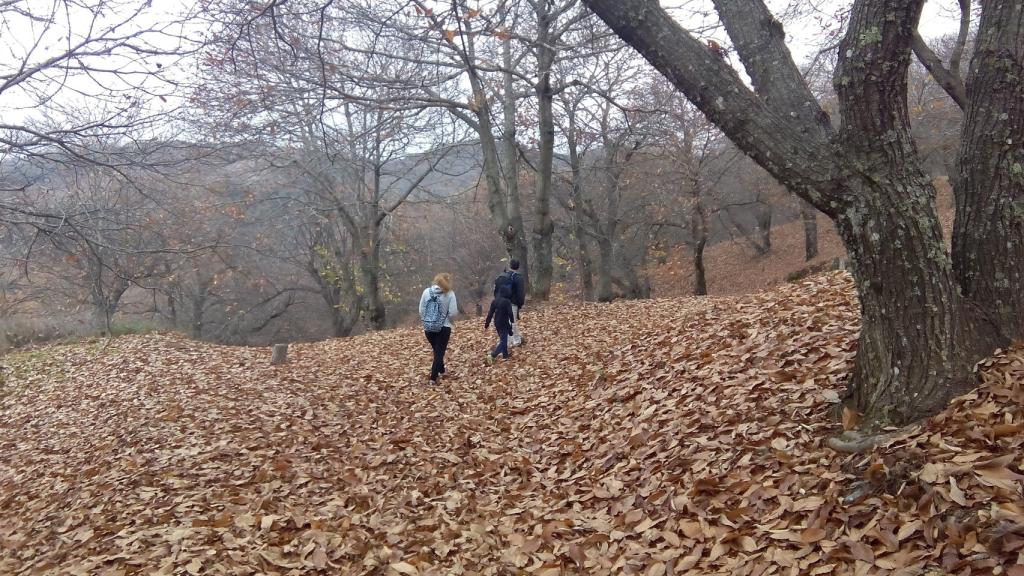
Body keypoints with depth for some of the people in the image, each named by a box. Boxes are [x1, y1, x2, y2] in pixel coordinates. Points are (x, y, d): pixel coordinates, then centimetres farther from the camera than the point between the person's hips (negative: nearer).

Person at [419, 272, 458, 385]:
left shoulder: (426, 292, 0)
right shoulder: (449, 293, -9)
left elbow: (421, 310, 2)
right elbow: (453, 312, -11)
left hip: (428, 328, 3)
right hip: (443, 328, -3)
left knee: (436, 351, 22)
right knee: (440, 352, 4)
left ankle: (441, 371, 36)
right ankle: (433, 378, -3)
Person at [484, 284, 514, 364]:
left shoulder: (494, 301, 3)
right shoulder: (507, 301, -16)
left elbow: (490, 313, 6)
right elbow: (510, 313, -16)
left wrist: (487, 324, 13)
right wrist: (511, 324, -3)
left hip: (497, 324, 7)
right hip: (504, 324, -7)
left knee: (502, 339, 21)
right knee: (503, 341, -4)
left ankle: (505, 355, 28)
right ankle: (492, 355, -17)